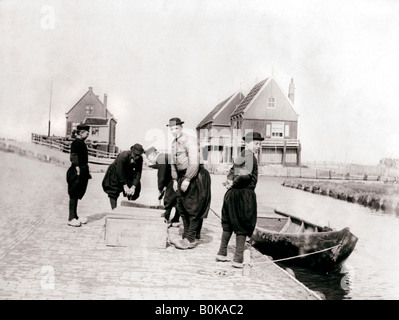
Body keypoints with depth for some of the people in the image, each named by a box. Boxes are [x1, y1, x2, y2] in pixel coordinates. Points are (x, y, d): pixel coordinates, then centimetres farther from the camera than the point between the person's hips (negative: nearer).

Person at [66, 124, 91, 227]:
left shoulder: (81, 143, 17)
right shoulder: (76, 143, -13)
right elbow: (74, 157, -20)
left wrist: (86, 171, 22)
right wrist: (78, 169, -25)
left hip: (82, 173, 10)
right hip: (77, 173, -10)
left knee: (76, 195, 14)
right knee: (74, 195, -5)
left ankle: (75, 216, 22)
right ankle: (71, 218, 0)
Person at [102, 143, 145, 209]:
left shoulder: (140, 159, -22)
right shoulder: (123, 156, -35)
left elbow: (138, 173, -20)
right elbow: (120, 172, -30)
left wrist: (133, 187, -29)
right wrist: (125, 186, -28)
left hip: (128, 173, 4)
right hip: (115, 173, -4)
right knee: (113, 192, -8)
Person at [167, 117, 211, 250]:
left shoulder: (190, 141, -14)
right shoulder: (174, 143, 13)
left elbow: (194, 162, -21)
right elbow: (173, 162, 19)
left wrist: (187, 179, -21)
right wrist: (175, 179, 12)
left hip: (195, 177, -9)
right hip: (182, 177, 9)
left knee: (193, 209, -3)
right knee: (182, 209, 12)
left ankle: (191, 239, 1)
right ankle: (186, 236, 22)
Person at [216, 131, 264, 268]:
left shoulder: (241, 155, 15)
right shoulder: (249, 155, -14)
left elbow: (232, 171, 15)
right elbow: (246, 174, -29)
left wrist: (230, 181, -4)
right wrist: (233, 183, -16)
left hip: (233, 194, 9)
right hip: (244, 195, -9)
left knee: (229, 224, 17)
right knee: (243, 227, 2)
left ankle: (222, 253, 26)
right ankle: (238, 259, 8)